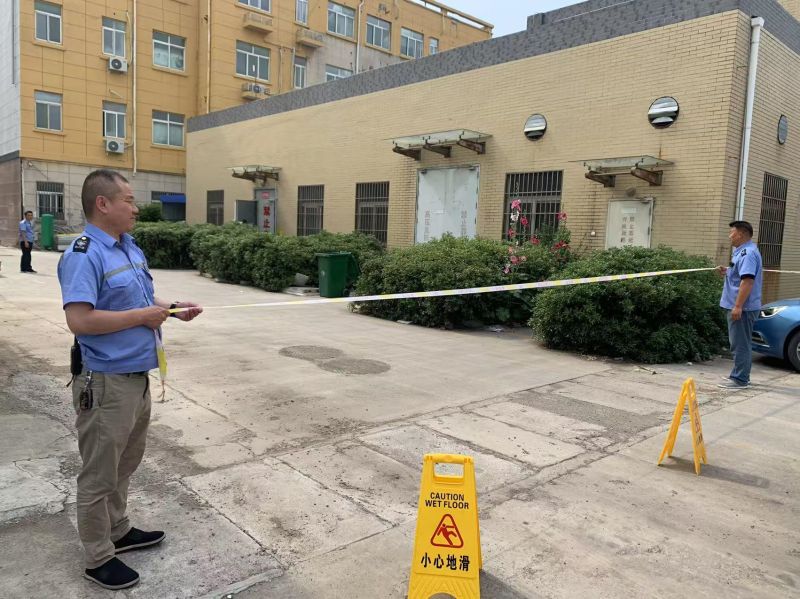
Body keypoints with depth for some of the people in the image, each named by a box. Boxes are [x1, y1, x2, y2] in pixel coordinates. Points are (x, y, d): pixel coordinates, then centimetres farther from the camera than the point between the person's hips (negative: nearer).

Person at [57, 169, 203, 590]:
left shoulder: (131, 248, 10)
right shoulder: (83, 255, -20)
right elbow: (79, 320, -28)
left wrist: (172, 309, 4)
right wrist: (143, 316, -20)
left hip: (137, 376, 9)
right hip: (106, 383, -9)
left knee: (124, 464, 23)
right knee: (100, 473, 8)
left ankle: (117, 531, 42)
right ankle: (98, 558, 25)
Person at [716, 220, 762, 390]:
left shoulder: (748, 253, -18)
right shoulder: (743, 251, 16)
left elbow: (747, 280, -26)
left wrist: (738, 306, -28)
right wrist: (727, 271, 10)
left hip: (742, 307, -11)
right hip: (738, 306, 11)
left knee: (740, 344, -6)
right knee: (741, 343, 17)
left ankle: (740, 379, -1)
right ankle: (740, 375, 26)